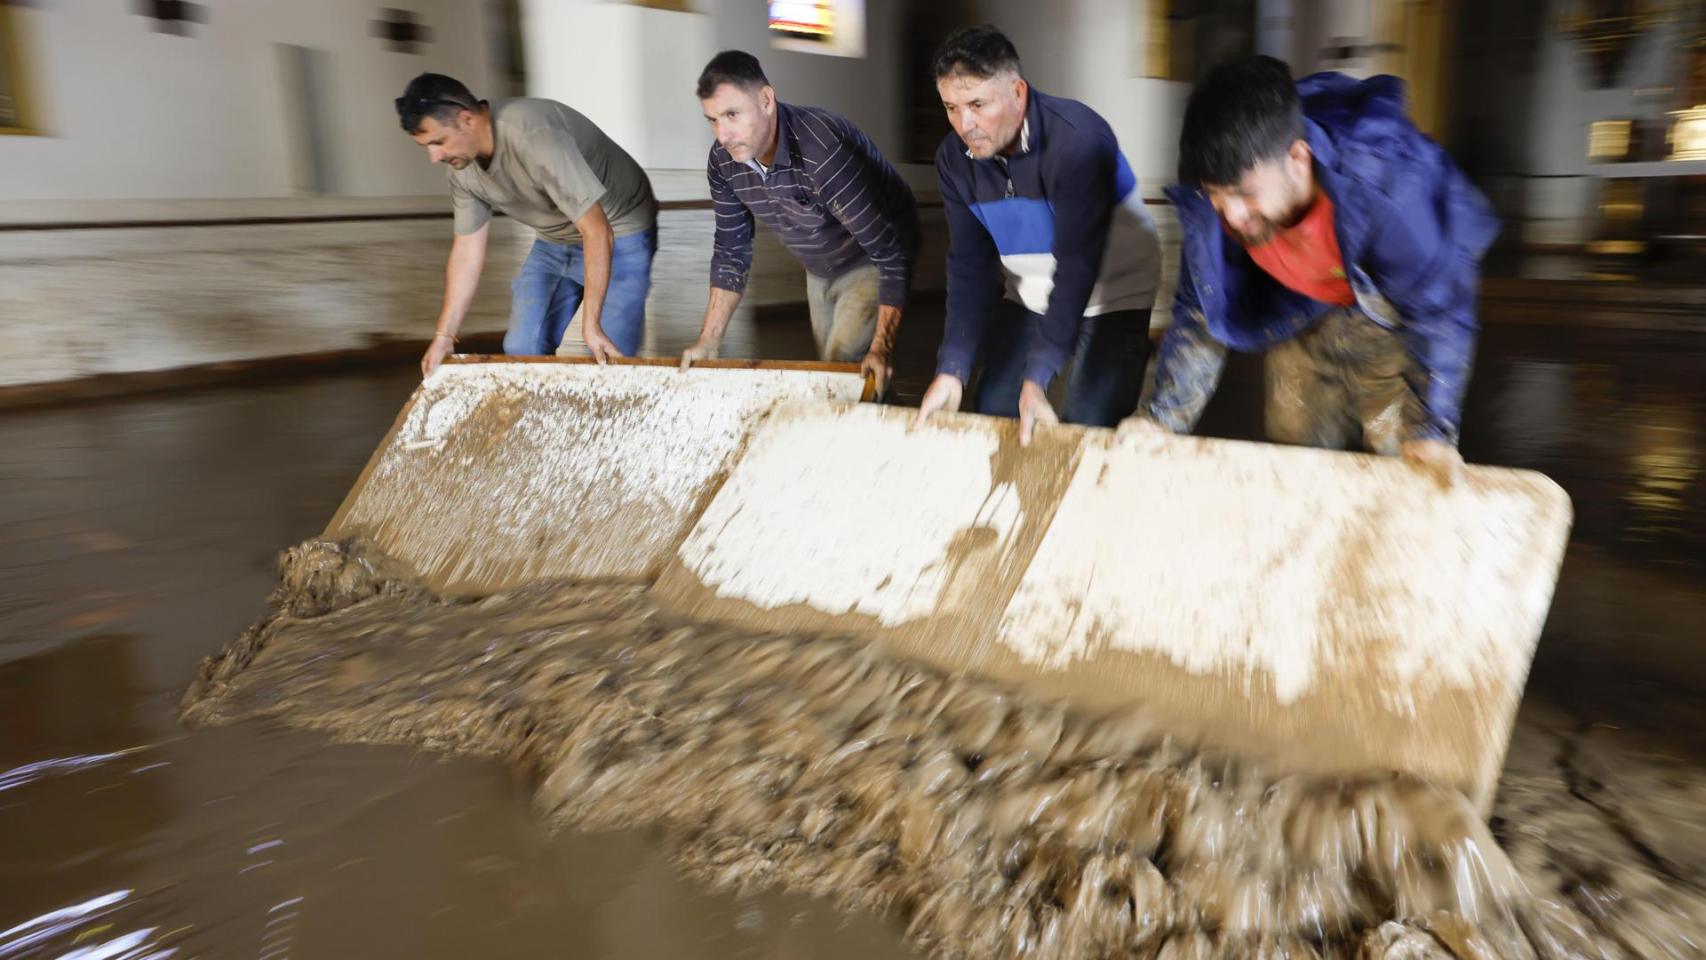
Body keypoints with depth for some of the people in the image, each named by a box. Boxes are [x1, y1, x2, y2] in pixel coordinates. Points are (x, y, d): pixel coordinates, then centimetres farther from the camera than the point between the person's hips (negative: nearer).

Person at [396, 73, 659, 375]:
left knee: (609, 360, -15)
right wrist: (444, 335, -1)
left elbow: (597, 230, -33)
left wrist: (591, 324, -34)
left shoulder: (534, 138, -33)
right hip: (555, 240, 7)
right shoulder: (463, 168, -9)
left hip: (618, 234, -7)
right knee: (522, 349, 3)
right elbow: (467, 249, 1)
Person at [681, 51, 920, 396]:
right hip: (819, 272, 7)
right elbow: (731, 251, -2)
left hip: (871, 264, -7)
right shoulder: (723, 161, -16)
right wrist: (708, 341, -5)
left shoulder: (824, 151, -38)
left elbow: (890, 251, -35)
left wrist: (882, 349, -38)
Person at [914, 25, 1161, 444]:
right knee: (990, 415, 4)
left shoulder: (1078, 140, -29)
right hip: (1029, 297, 5)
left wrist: (1037, 378, -39)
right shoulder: (954, 158, -11)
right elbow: (969, 263, -10)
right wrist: (952, 369, -20)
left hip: (1112, 295, -5)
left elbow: (1077, 264, -33)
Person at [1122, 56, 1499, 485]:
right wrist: (1162, 415, -21)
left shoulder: (1386, 185, -42)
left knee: (1399, 450, -6)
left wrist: (1429, 429, -33)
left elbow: (1436, 308, -31)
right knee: (1294, 442, 10)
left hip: (1392, 304, -3)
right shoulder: (1207, 200, -30)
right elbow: (1201, 311, -16)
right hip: (1306, 307, 3)